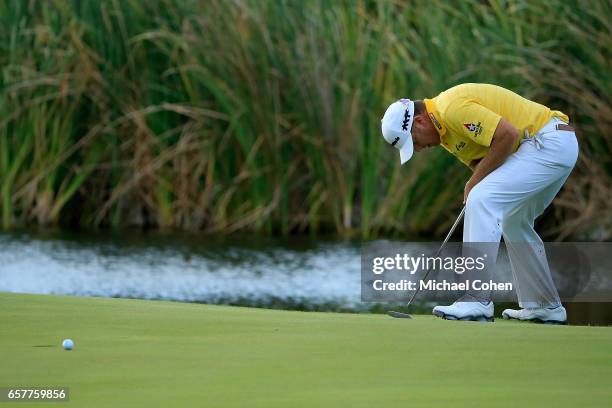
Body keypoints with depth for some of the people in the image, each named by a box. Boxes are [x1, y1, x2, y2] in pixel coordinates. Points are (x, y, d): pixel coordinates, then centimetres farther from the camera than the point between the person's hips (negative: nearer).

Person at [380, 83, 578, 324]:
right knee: (513, 223, 22)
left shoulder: (452, 108, -19)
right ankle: (546, 307, 29)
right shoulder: (443, 130, 14)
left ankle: (477, 301, -20)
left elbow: (507, 134, -25)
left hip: (548, 141, -11)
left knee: (482, 200, -18)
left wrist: (476, 181, -15)